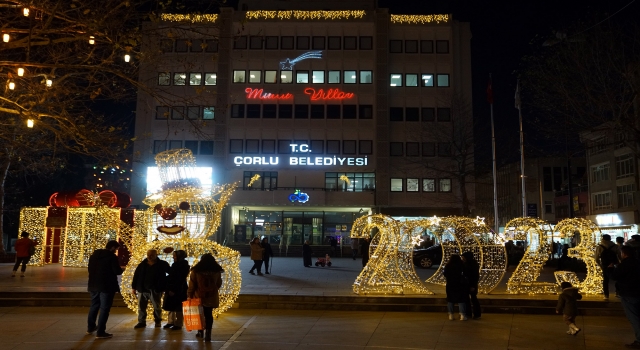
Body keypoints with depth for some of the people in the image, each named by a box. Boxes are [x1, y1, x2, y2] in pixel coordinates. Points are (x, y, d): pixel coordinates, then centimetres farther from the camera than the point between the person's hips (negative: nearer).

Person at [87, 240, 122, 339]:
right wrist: (120, 270, 4)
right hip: (107, 286, -7)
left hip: (94, 285, 7)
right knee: (104, 308, -1)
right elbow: (117, 271, -17)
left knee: (94, 306, 21)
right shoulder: (112, 256, -14)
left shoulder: (94, 255, 9)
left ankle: (90, 327, 34)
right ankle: (100, 332, 0)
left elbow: (90, 269, 17)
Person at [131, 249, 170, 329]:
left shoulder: (162, 264, -2)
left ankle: (158, 321, 20)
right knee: (141, 306, 6)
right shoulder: (142, 265, 6)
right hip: (142, 289, 3)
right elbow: (136, 276, 8)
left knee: (157, 307, 6)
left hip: (155, 290, -2)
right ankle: (141, 322, 16)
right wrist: (133, 288, 5)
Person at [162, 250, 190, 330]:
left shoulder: (183, 266, -15)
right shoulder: (175, 265, 11)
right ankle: (171, 321, 24)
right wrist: (169, 289, 7)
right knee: (171, 306, 14)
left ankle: (178, 324, 7)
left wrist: (173, 290, -20)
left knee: (178, 308, -1)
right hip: (171, 289, 9)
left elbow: (180, 280, -19)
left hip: (178, 290, -9)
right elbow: (171, 277, 14)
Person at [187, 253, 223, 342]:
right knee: (209, 315, 7)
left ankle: (200, 332, 26)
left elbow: (192, 285, -8)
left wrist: (189, 295, 2)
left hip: (199, 297, -1)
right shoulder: (217, 271, -4)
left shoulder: (196, 271, -11)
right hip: (212, 297, 1)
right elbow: (219, 284, 7)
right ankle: (208, 334, 3)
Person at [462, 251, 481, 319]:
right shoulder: (465, 264, 5)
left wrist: (473, 286, -18)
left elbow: (476, 276, -15)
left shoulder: (474, 264, -14)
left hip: (472, 284, -7)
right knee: (466, 298, 10)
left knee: (473, 298, -1)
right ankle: (468, 313, 20)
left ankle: (477, 314, 9)